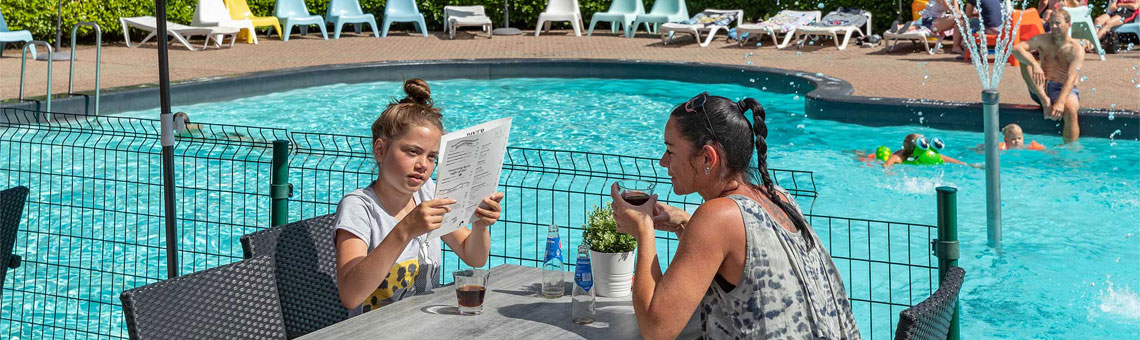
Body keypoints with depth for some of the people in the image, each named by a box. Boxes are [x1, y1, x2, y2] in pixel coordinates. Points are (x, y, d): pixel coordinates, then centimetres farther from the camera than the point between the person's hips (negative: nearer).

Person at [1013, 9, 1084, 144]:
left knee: (1070, 111, -38)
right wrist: (1035, 64, -35)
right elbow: (1016, 48, -16)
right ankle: (1044, 100, -28)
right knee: (1025, 58, -17)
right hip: (1041, 88, 4)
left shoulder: (1076, 49, -8)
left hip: (1065, 90, -3)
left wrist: (1060, 102, -37)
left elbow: (1071, 78, -21)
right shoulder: (1042, 40, 1)